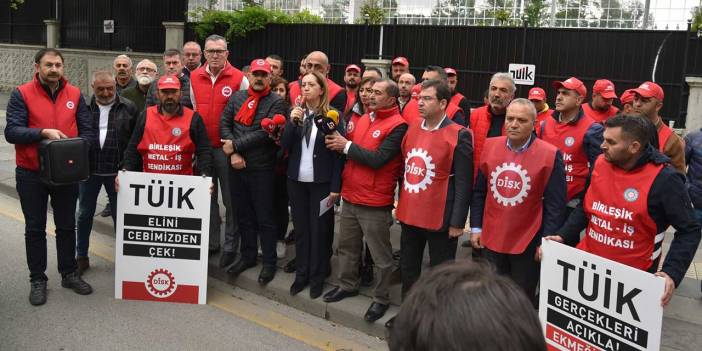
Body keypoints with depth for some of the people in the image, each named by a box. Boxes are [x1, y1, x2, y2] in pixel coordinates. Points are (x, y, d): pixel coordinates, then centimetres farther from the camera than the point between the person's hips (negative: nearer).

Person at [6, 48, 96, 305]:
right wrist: (44, 133, -27)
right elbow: (11, 131, -15)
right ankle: (37, 279, 22)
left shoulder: (75, 95, 1)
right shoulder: (21, 94, -7)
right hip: (31, 175, -2)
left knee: (67, 226, 13)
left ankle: (69, 274, 28)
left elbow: (87, 131, 1)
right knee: (35, 228, 10)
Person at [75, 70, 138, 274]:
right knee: (84, 214, 11)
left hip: (117, 171, -2)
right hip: (88, 169, 2)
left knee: (119, 215, 9)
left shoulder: (128, 108, -2)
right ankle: (81, 257, 25)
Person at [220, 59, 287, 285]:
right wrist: (233, 153, -12)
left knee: (264, 218, 3)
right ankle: (248, 256, 31)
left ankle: (269, 263, 16)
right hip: (237, 166, 5)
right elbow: (224, 123, 1)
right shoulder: (237, 97, 9)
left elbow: (265, 133, -16)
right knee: (243, 214, 15)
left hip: (262, 169, -5)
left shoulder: (276, 102, -6)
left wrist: (236, 145, -14)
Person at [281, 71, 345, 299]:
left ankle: (317, 277, 17)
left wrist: (335, 186, -11)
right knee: (301, 229, 10)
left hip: (322, 183, -4)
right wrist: (292, 122, -13)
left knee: (320, 230, 4)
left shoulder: (332, 115, -6)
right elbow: (286, 146, 2)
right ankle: (301, 274, 21)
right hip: (296, 181, 4)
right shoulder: (296, 112, 7)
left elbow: (338, 152, -8)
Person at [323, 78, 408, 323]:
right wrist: (340, 144, -4)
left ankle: (381, 299, 22)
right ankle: (347, 285, 39)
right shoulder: (364, 119, 11)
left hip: (375, 203, -8)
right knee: (347, 246, 21)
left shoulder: (397, 126, -14)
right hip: (350, 197, 8)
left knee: (380, 255, 7)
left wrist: (346, 146, -15)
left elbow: (377, 159, -22)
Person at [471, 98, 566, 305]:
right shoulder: (490, 146, -1)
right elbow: (479, 192, 7)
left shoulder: (550, 155, -12)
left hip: (527, 243, -3)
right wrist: (476, 227, 5)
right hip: (491, 239, 4)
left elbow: (555, 205, -9)